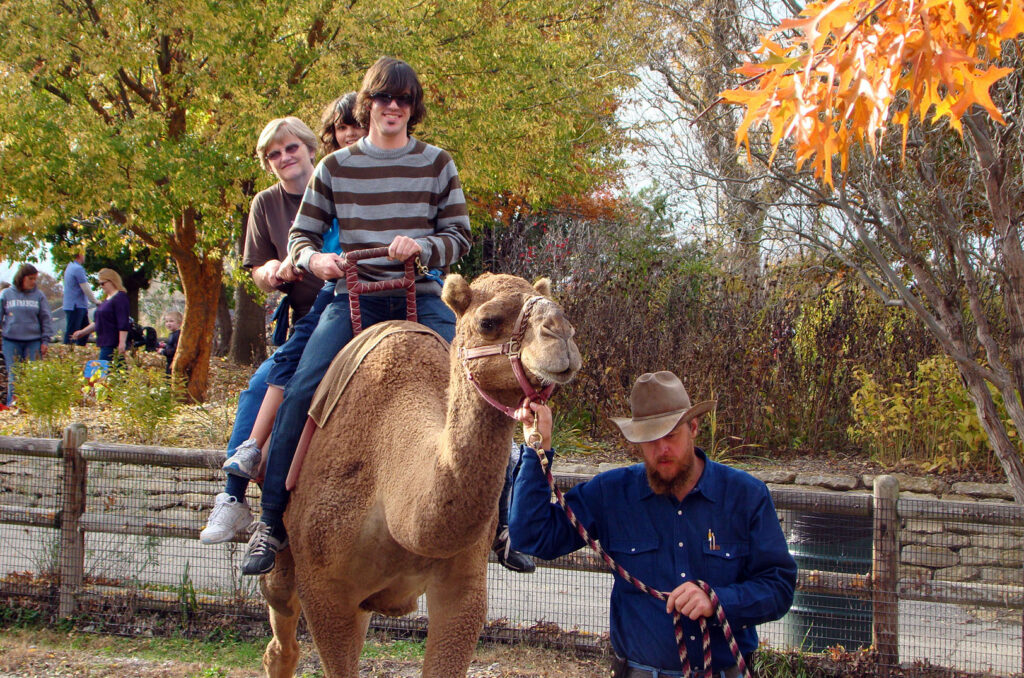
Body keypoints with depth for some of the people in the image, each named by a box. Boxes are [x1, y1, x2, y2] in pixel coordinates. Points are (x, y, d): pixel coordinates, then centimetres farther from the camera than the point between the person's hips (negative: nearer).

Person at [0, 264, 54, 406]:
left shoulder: (39, 295, 4)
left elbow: (45, 319, 7)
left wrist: (45, 340, 2)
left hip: (33, 341, 0)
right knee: (13, 375, 2)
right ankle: (12, 404, 7)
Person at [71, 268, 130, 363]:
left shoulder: (120, 298, -11)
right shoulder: (107, 299, 20)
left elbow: (123, 324, -19)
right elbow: (97, 322, 28)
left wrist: (122, 342, -24)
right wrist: (82, 332, 23)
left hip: (113, 345, -9)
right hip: (105, 343, 9)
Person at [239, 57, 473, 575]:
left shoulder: (437, 165, 10)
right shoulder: (335, 168, 10)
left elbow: (460, 237, 7)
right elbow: (301, 234, 13)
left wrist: (422, 247, -14)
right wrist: (314, 259, -10)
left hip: (420, 299, 0)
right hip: (354, 298, 0)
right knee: (300, 391, -21)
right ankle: (271, 522, -11)